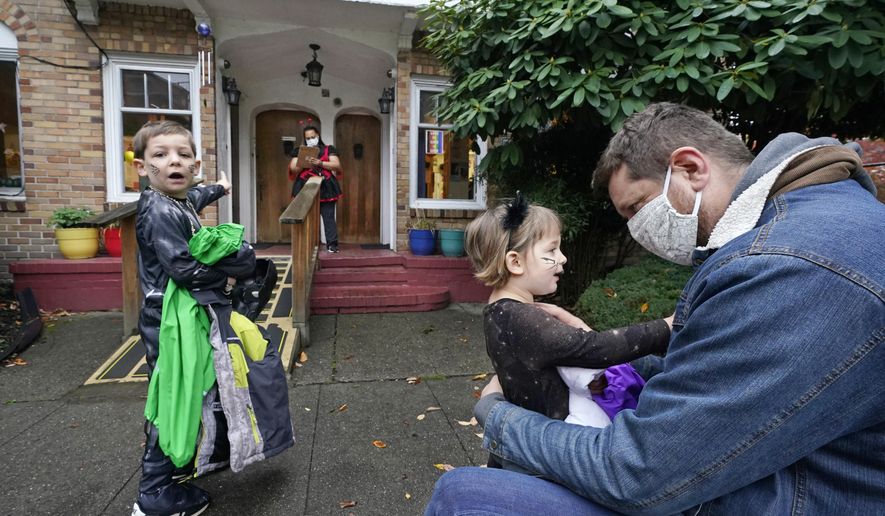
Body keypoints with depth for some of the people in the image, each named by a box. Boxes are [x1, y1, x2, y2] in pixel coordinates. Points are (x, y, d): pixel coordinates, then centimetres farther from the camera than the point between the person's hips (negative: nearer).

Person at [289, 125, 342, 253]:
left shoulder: (329, 149, 12)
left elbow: (337, 166, -1)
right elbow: (292, 168, 7)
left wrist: (320, 163, -13)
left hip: (326, 189, -1)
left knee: (328, 217, -6)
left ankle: (332, 244, -6)